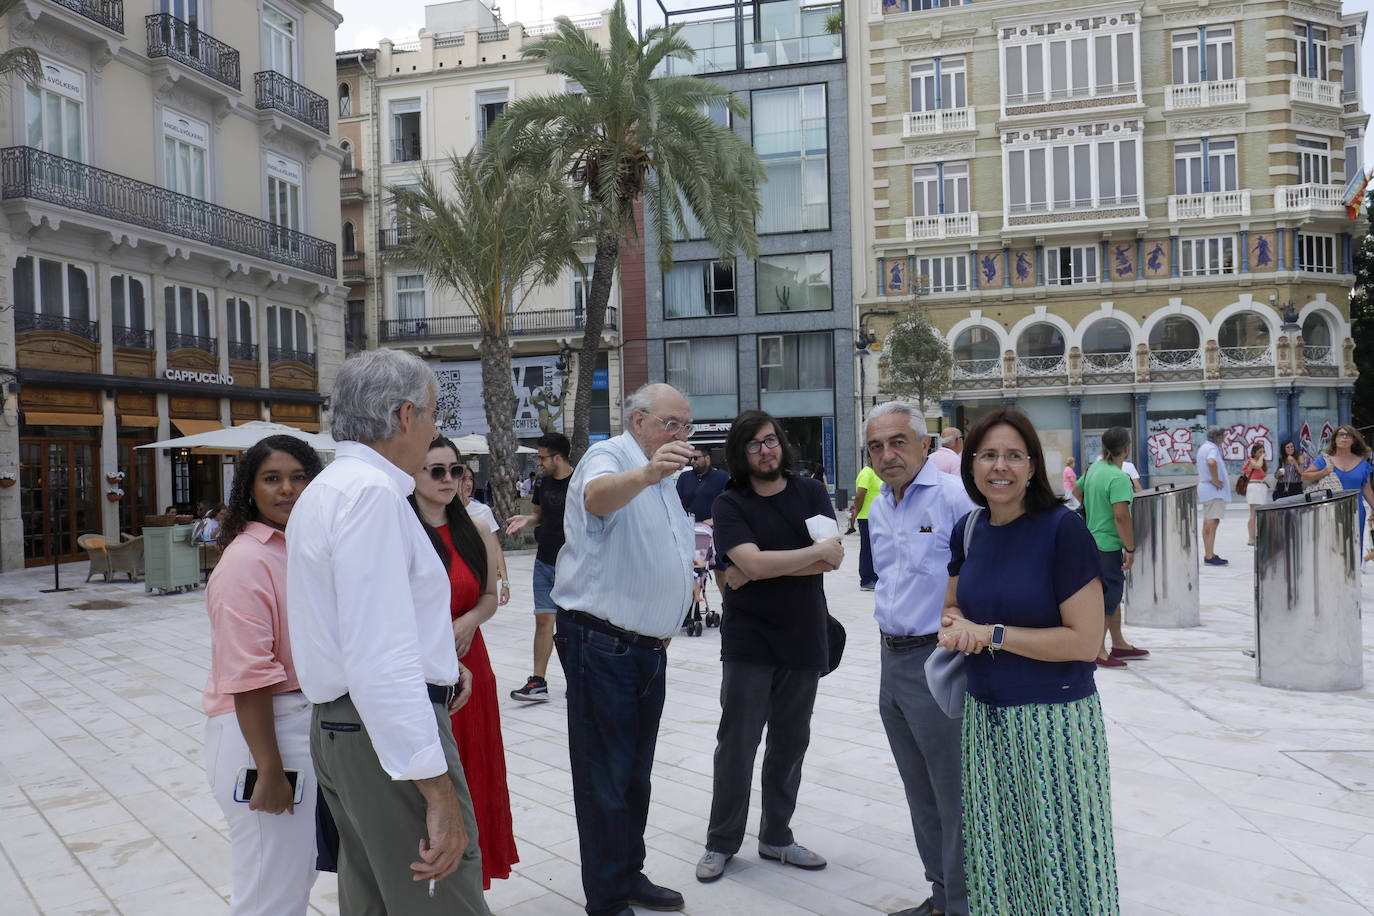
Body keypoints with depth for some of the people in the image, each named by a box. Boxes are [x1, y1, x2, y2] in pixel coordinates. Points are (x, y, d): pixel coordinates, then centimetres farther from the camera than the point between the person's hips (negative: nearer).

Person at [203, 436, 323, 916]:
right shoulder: (247, 561, -18)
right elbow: (248, 679, -22)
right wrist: (269, 769, -22)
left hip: (309, 725, 9)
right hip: (260, 731, -9)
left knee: (300, 875, 22)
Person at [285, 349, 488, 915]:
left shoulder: (329, 487, 16)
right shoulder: (373, 493, -19)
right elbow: (381, 661, -27)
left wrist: (436, 662, 15)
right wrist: (438, 790, -27)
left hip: (337, 726, 11)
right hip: (391, 734, -11)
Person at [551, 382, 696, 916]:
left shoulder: (664, 482, 17)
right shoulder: (608, 457, -11)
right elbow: (598, 497, -38)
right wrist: (647, 473, -57)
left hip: (649, 648, 9)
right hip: (601, 646, -9)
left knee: (636, 775, 19)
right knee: (605, 778, 1)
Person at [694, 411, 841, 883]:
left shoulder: (810, 492, 3)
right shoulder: (730, 505, -5)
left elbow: (833, 560, -10)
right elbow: (754, 563, -20)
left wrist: (759, 571, -16)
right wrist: (815, 552, -12)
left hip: (804, 641, 3)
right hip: (748, 643, -3)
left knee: (790, 744, 12)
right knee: (736, 744, 2)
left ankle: (776, 836, 27)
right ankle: (721, 843, 18)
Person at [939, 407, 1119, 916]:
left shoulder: (1063, 529, -13)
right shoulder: (969, 529, 5)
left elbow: (1085, 641, -15)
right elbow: (951, 606, 19)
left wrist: (992, 634, -13)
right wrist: (955, 627, -4)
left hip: (1055, 717, -5)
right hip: (985, 716, 5)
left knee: (1062, 855, 5)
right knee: (996, 858, 13)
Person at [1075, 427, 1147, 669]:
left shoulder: (1094, 468, 7)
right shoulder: (1118, 478, -22)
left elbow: (1076, 491, 24)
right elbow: (1121, 516, -26)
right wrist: (1130, 549, -19)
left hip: (1093, 539, 10)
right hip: (1108, 545, -10)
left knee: (1114, 593, 19)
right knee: (1107, 596, -1)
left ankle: (1119, 644, 30)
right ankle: (1098, 651, 7)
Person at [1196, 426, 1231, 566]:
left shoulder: (1203, 447, 17)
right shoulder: (1212, 449, -14)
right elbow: (1211, 462, -37)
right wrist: (1216, 480, -26)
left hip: (1205, 488, 11)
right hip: (1213, 490, -11)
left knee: (1207, 522, 11)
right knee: (1212, 522, -12)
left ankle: (1208, 554, 16)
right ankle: (1210, 556, -14)